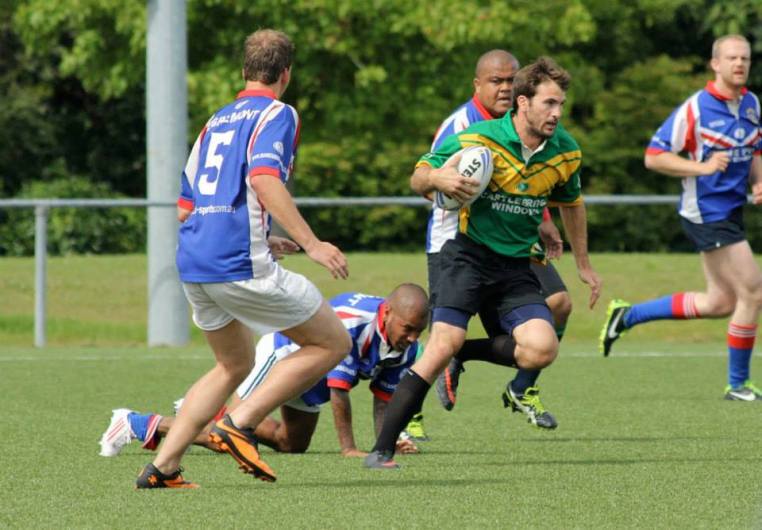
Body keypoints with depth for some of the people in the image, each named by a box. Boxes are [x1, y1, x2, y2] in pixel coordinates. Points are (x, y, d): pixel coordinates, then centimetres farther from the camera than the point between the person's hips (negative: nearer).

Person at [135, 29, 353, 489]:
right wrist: (310, 243, -24)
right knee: (333, 342, 2)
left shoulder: (216, 121, 23)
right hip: (240, 263, -8)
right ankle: (241, 423, -7)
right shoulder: (277, 114, -1)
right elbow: (264, 179, -20)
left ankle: (163, 467, 13)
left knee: (235, 366, 24)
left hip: (192, 262, 8)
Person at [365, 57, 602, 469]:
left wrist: (583, 264, 25)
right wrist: (438, 177, -28)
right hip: (468, 256, -4)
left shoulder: (566, 152, 2)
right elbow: (418, 179, -4)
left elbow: (571, 203, 21)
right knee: (443, 345, -22)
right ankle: (382, 450, -17)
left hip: (516, 267, 4)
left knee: (541, 349, -19)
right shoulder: (478, 140, -12)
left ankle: (467, 354, 11)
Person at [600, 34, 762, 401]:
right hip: (707, 214, -9)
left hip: (731, 210, 9)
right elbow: (654, 157, -14)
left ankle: (627, 316, 27)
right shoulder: (695, 108, -15)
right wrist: (703, 167, -24)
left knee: (721, 302, 15)